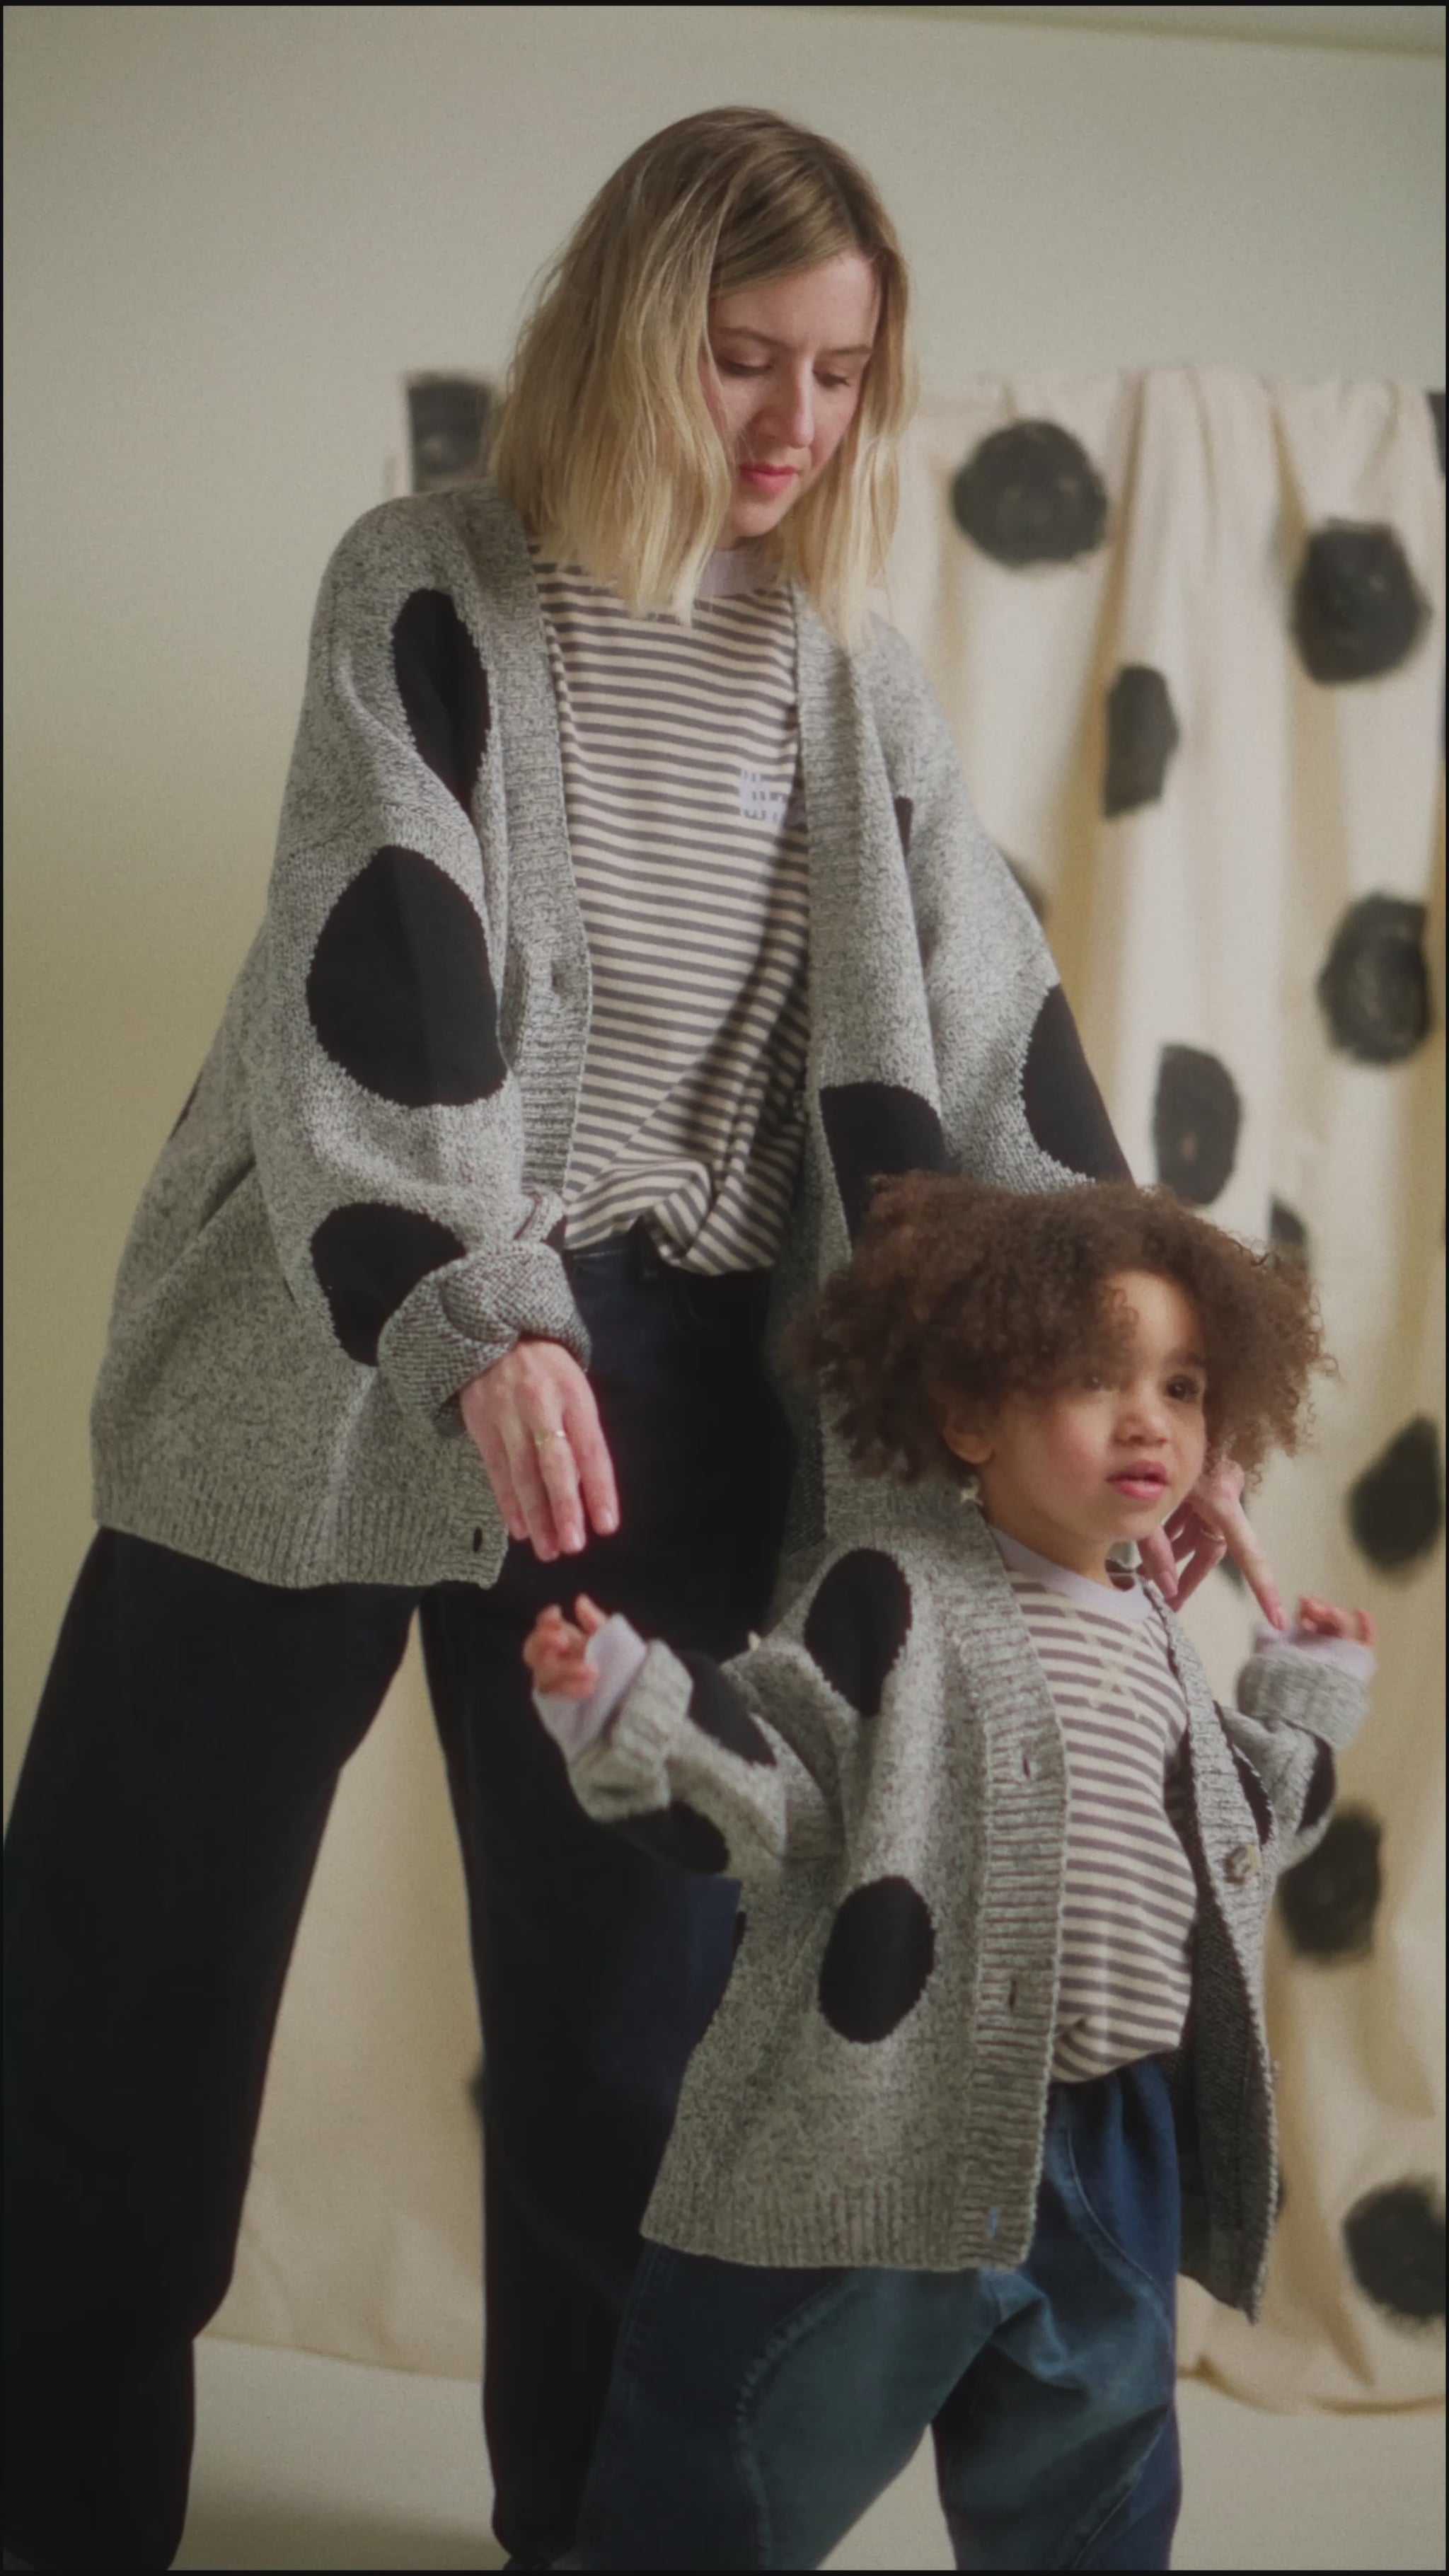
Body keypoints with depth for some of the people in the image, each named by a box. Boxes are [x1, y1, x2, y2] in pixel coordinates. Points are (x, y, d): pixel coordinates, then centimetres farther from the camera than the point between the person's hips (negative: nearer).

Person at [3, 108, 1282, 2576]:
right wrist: (477, 1318, -31)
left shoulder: (848, 679, 9)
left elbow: (983, 1030, 7)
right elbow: (371, 970, -16)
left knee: (641, 1994, 8)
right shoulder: (432, 586, -3)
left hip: (669, 1404, 3)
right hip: (345, 1362, -3)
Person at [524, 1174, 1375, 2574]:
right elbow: (771, 1793, -17)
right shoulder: (897, 1595, -10)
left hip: (1114, 2157, 7)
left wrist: (1301, 1709, 28)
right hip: (882, 2145, -6)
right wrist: (626, 1706, -32)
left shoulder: (1152, 1644, 12)